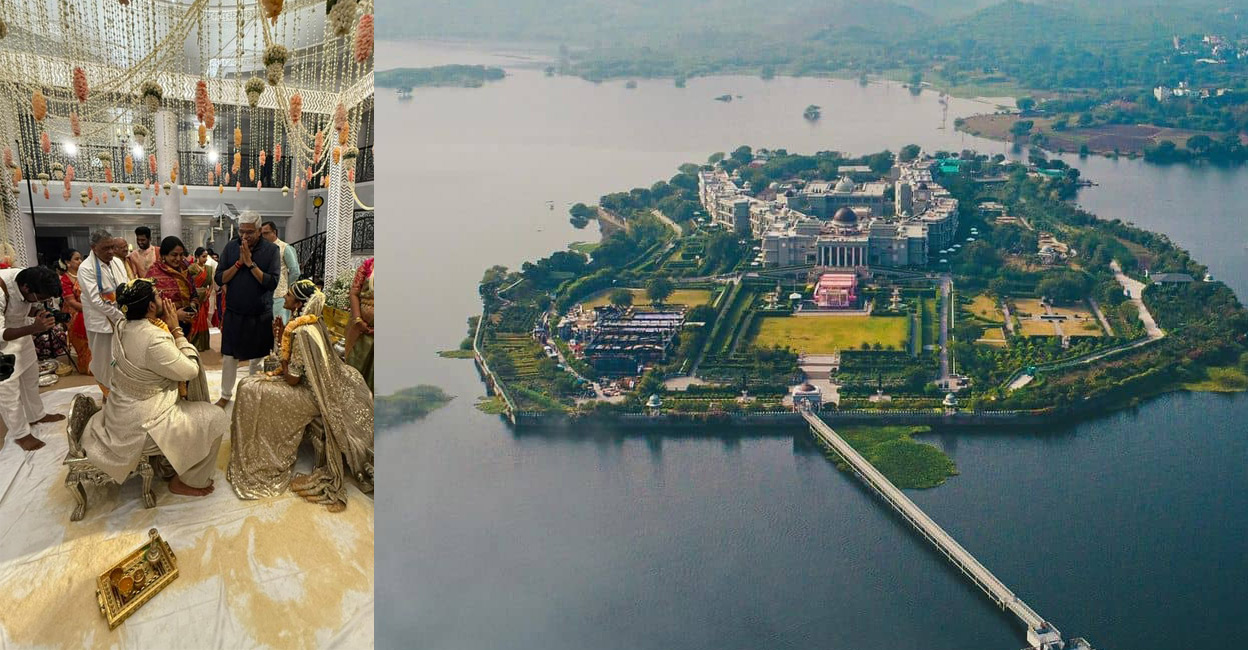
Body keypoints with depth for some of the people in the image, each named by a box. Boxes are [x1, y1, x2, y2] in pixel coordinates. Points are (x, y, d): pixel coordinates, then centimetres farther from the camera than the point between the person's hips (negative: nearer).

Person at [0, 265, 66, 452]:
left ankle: (36, 415, 43)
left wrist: (40, 313, -18)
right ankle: (21, 434, 19)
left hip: (21, 333, 8)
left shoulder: (29, 278, -16)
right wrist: (33, 328, -46)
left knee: (31, 377, 23)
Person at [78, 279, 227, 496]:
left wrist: (170, 329, -4)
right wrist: (176, 330, -14)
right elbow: (190, 371, -17)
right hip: (141, 426, -9)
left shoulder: (123, 328, -2)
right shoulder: (153, 339, -31)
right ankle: (190, 481, 14)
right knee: (214, 419, 1)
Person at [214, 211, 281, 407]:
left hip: (261, 315, -2)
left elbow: (272, 283, -17)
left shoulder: (271, 250, -8)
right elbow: (220, 279, -3)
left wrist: (250, 263, -20)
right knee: (229, 357, 9)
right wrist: (239, 262, -15)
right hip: (233, 313, 2)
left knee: (257, 359, 11)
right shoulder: (231, 247, 0)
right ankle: (226, 395, 26)